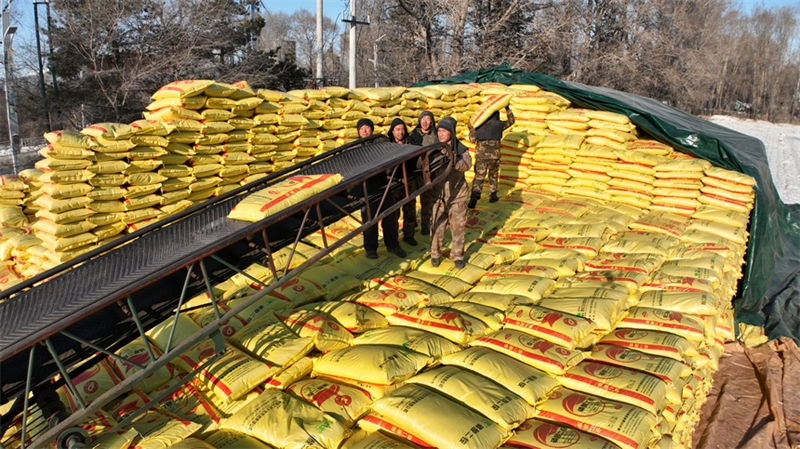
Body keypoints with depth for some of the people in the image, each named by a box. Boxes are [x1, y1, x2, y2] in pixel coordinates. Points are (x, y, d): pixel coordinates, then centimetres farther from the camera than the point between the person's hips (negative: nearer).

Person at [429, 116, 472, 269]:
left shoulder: (460, 149, -5)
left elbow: (467, 164, -23)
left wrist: (454, 161, -40)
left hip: (457, 194, 0)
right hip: (439, 193, 0)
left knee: (458, 226, 7)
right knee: (437, 226, 4)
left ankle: (457, 255, 23)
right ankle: (435, 254, 23)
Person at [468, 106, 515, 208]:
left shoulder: (479, 125, -1)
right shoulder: (499, 124, -1)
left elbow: (472, 139, 1)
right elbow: (511, 121, 16)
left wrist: (471, 129, 18)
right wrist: (507, 109, 24)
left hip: (480, 156, 0)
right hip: (494, 156, 0)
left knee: (478, 177, -2)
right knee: (493, 176, 19)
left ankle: (474, 197, -18)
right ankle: (492, 196, 27)